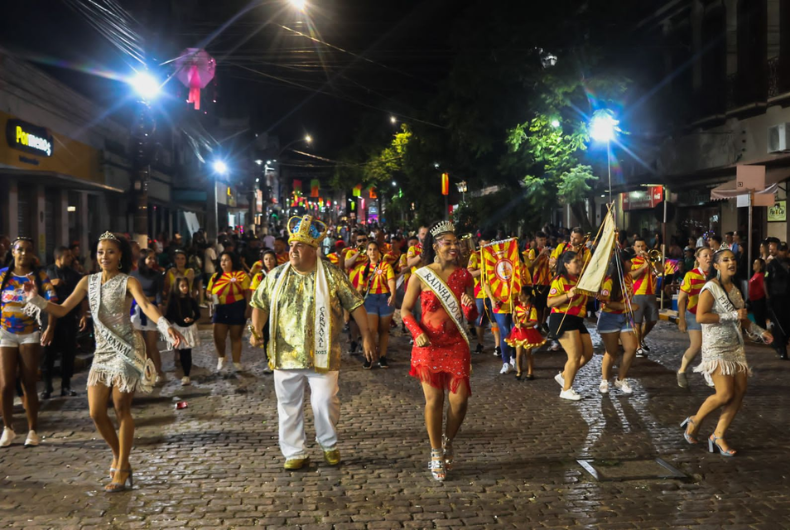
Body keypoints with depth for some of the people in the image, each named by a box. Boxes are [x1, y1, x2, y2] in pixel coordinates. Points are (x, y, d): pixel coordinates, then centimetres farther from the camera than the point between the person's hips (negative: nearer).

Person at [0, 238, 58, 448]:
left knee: (29, 385, 3)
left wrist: (50, 327, -26)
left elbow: (53, 302, -12)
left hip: (30, 334, -1)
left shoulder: (39, 275, -2)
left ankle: (33, 431, 12)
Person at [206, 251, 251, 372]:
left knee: (235, 337, 5)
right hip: (220, 309, 4)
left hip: (237, 309, -4)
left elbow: (247, 293, -8)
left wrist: (248, 308, -14)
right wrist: (210, 296, -7)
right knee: (218, 337, -2)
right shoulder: (216, 276, 11)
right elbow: (208, 291, 15)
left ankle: (236, 363, 15)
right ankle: (221, 358, 25)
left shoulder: (241, 275, -4)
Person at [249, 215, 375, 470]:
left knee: (325, 403, -3)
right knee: (289, 406, 9)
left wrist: (366, 336, -7)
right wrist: (256, 330, 0)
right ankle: (294, 454, 23)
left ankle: (329, 445, 24)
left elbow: (355, 304, -2)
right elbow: (260, 304, 15)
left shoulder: (331, 275, -4)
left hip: (321, 355, -3)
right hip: (285, 354, 3)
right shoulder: (276, 276, 5)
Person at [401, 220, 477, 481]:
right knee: (434, 399, 2)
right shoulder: (421, 275, -2)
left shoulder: (464, 275, 5)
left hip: (456, 345, 2)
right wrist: (417, 333, -13)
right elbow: (405, 309, 2)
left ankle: (448, 441, 26)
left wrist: (469, 306, -14)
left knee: (460, 399, -4)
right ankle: (436, 454, 19)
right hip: (428, 345, -2)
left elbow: (471, 317, 9)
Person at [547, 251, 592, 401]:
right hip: (563, 320, -9)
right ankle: (566, 390, 2)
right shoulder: (560, 280, -10)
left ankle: (563, 376, 25)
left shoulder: (580, 279, 15)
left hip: (577, 321, 9)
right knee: (575, 356, -10)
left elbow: (583, 299, 32)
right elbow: (550, 302, -18)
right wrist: (568, 295, -28)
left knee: (588, 354, 10)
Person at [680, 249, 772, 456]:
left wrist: (760, 332, 11)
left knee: (740, 391, 1)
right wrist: (732, 315, -21)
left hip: (735, 346, 8)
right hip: (716, 348, -8)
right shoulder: (711, 288, -12)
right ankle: (694, 422, 12)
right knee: (725, 394, -12)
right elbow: (700, 317, -22)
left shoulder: (735, 289, 13)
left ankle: (718, 436, 11)